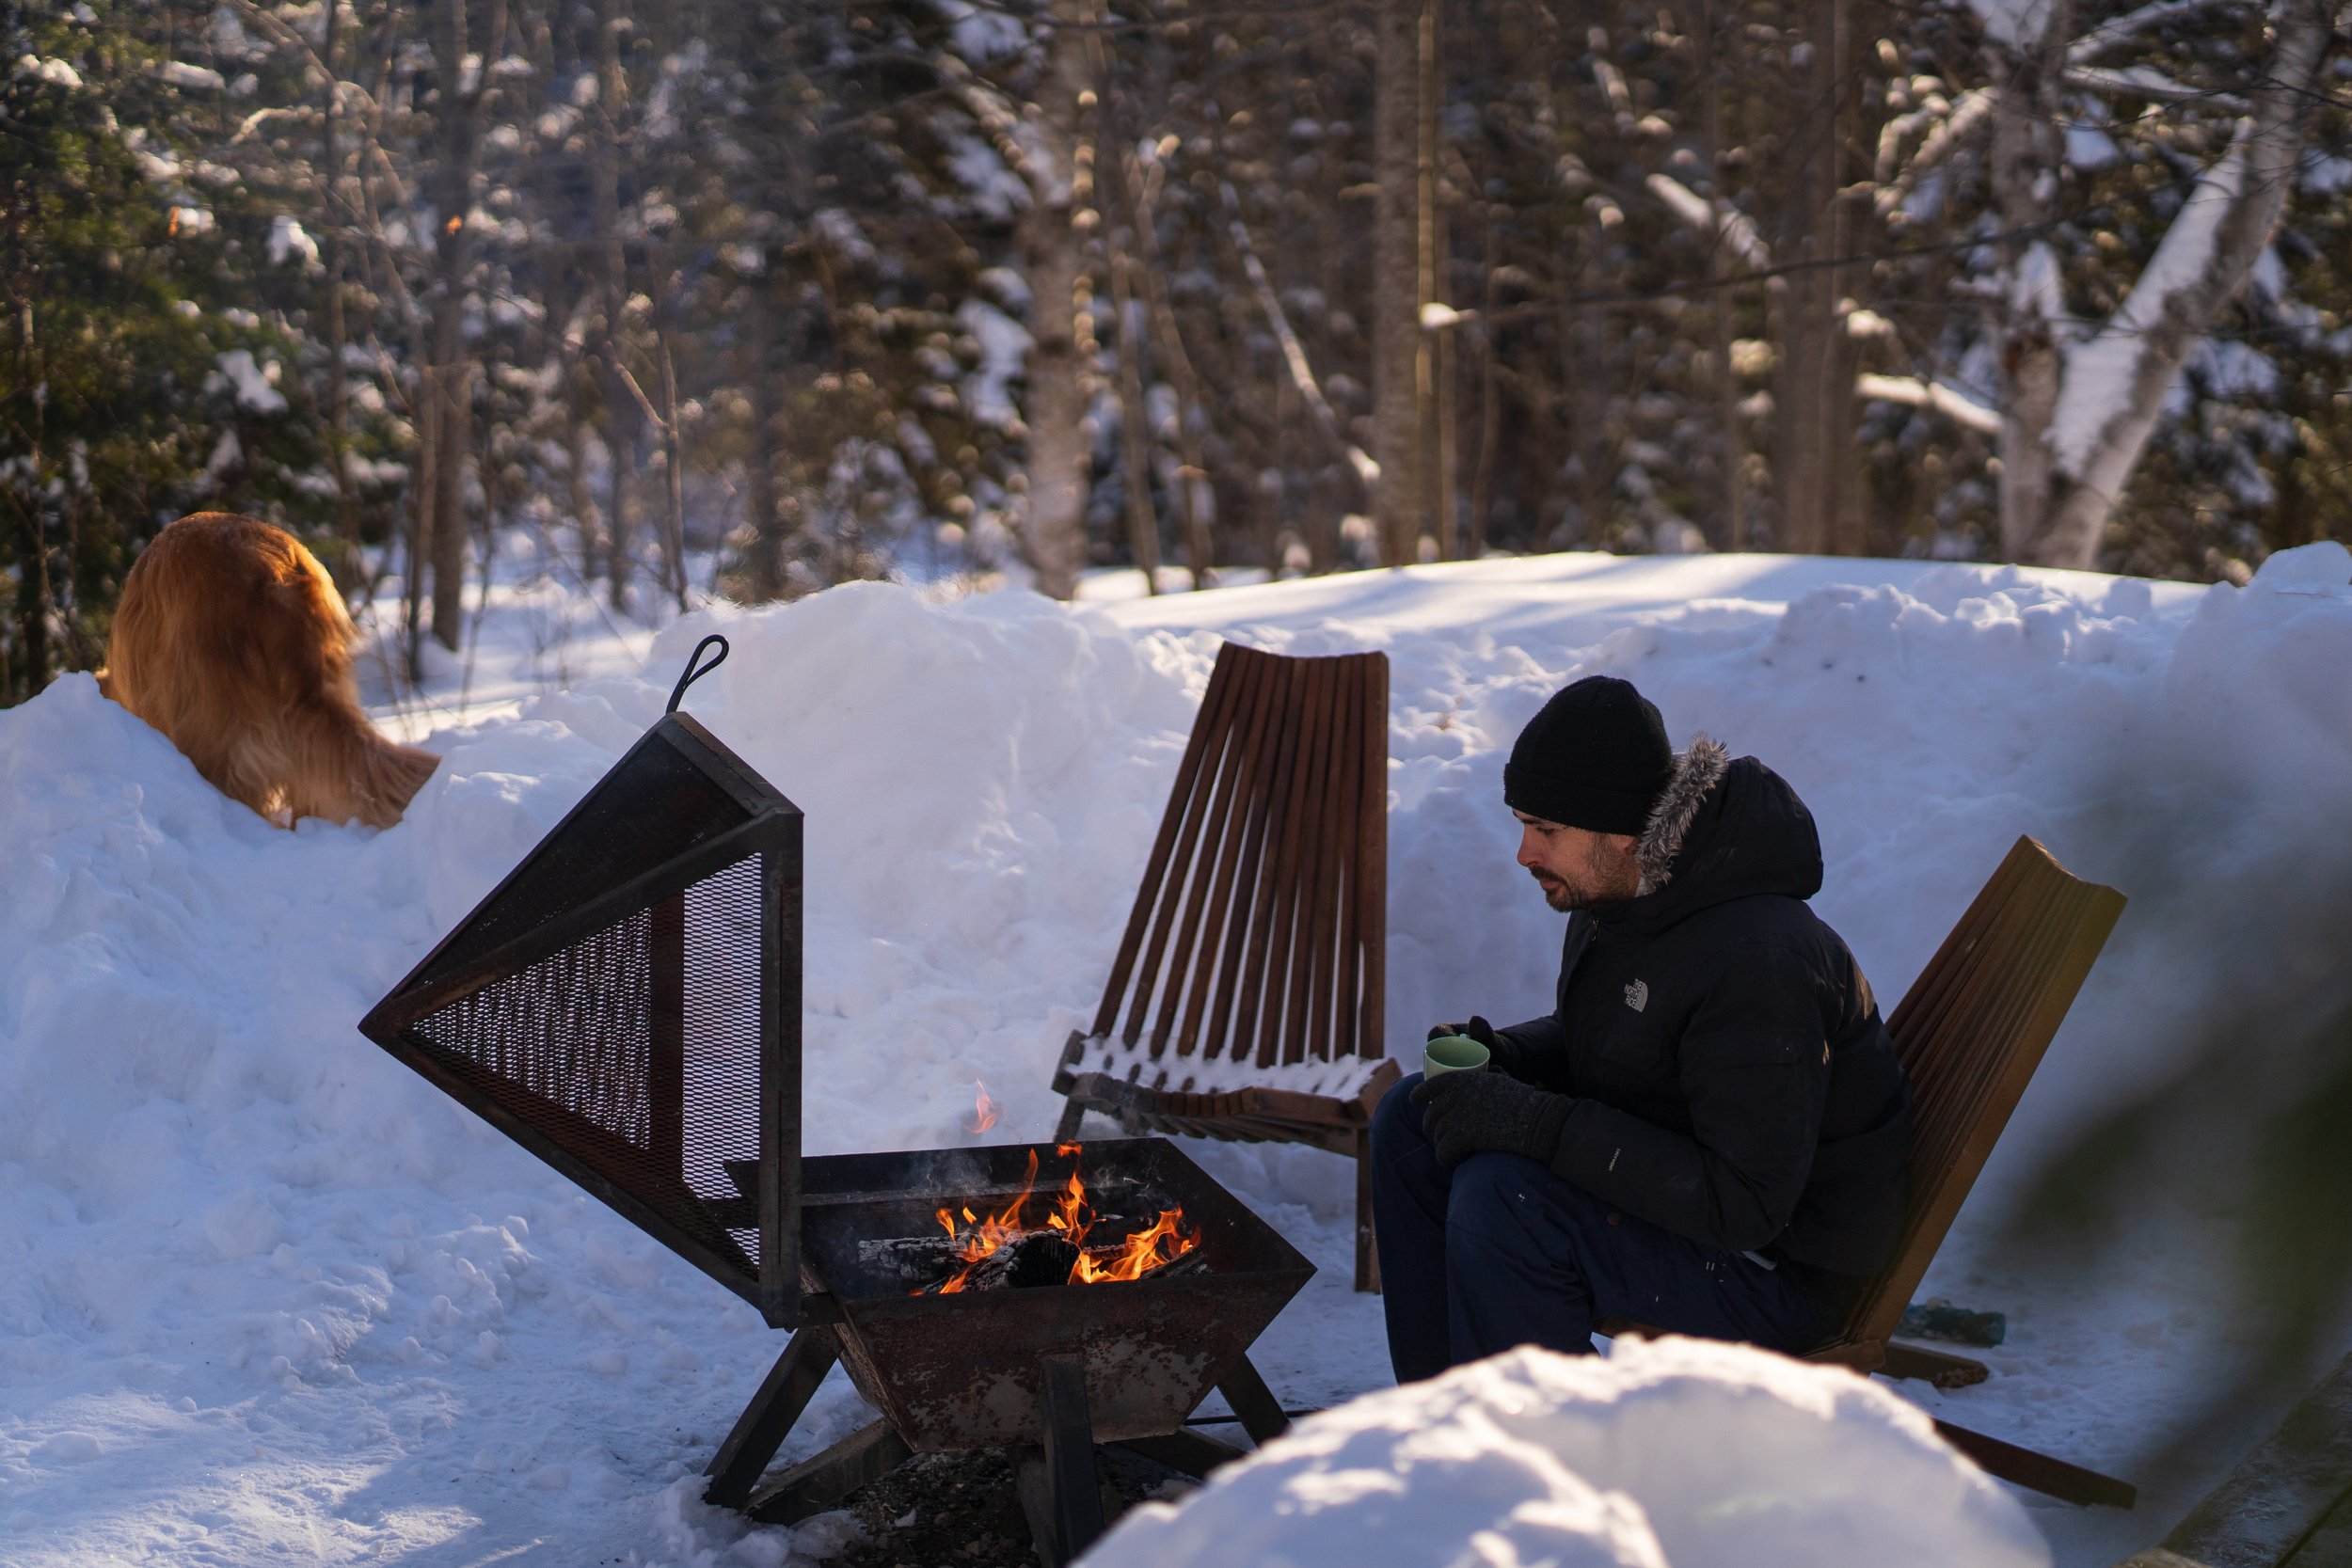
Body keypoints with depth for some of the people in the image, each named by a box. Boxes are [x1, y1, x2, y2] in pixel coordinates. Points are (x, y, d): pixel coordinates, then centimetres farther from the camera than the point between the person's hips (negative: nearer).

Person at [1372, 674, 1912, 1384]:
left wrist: (1537, 1125, -31)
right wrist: (1499, 1055, -6)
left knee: (1501, 1198, -28)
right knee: (1411, 1123, 5)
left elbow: (1743, 1203, -30)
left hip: (1781, 1267, -10)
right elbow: (1588, 1040, 18)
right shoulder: (1628, 890, -2)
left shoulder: (1756, 960, -30)